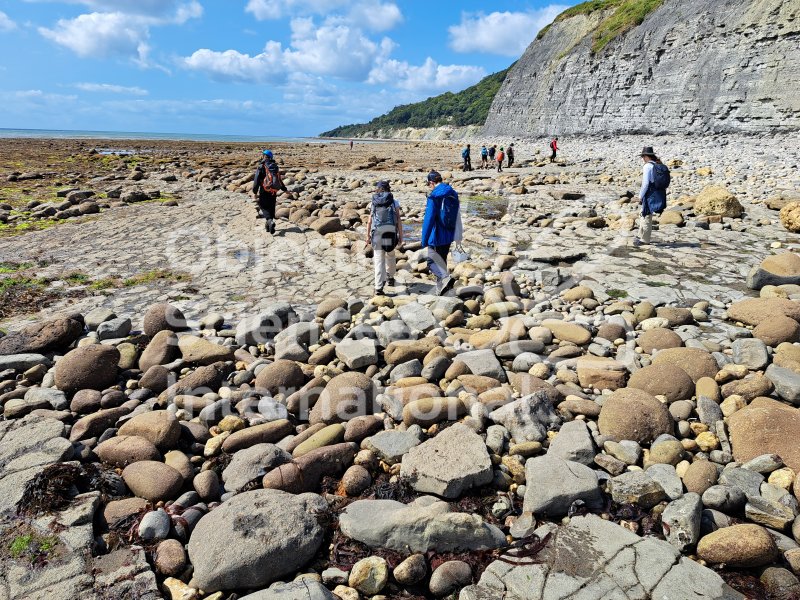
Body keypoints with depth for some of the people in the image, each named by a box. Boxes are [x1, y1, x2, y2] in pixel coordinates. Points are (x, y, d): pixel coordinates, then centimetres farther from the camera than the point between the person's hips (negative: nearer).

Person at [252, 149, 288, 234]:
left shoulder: (261, 167, -8)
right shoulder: (276, 167, 10)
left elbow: (256, 180, -11)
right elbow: (279, 180, 20)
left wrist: (255, 192, -7)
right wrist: (284, 189, 31)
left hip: (264, 191, -5)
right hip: (274, 191, 5)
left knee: (263, 207, 1)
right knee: (271, 208, 12)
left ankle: (270, 221, -24)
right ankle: (269, 226, 17)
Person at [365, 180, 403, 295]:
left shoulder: (374, 203, 9)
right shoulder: (394, 202, 6)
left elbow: (369, 221, 5)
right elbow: (398, 220, 0)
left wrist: (368, 236, 12)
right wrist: (400, 235, 5)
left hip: (377, 233, 0)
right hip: (391, 232, 0)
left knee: (379, 260, -1)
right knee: (390, 255, 24)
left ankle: (379, 288, -7)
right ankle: (390, 277, 39)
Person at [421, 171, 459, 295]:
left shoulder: (434, 197, -15)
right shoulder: (453, 194, 9)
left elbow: (429, 220, -17)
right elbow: (457, 217, 15)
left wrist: (424, 240, -12)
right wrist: (455, 236, 21)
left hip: (437, 237, -7)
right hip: (449, 236, 7)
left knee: (432, 261, 2)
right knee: (442, 260, 18)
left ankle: (446, 278, -23)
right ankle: (441, 290, 23)